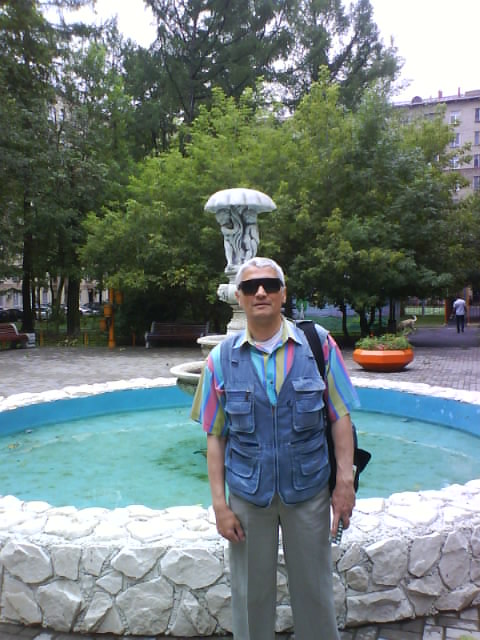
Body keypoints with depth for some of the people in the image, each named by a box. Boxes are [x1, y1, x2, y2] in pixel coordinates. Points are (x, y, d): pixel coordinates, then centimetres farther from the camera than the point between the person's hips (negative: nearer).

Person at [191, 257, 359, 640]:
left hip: (309, 491, 0)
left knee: (314, 589, 16)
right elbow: (215, 437, -2)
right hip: (248, 495, 1)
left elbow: (340, 417, -4)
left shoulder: (318, 344, -7)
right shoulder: (221, 359, -5)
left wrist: (345, 481, -7)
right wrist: (219, 503, -3)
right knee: (251, 593, 16)